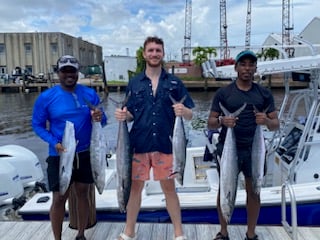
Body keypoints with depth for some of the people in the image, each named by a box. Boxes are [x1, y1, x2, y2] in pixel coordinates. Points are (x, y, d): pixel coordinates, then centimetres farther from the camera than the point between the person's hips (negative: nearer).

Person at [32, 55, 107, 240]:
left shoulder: (90, 94, -1)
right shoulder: (46, 97, -7)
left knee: (83, 194, 13)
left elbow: (102, 120, 5)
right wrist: (54, 142, -18)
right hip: (60, 156, -2)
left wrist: (100, 118, -20)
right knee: (59, 199, 1)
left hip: (86, 154, 3)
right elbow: (37, 125, -3)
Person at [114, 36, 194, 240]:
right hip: (139, 144, 2)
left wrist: (183, 111, -22)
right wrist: (123, 115, -13)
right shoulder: (134, 83, 7)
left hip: (165, 145, -1)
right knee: (135, 186, 11)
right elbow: (131, 115, 10)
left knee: (169, 187, 8)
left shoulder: (174, 82, 3)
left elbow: (190, 115, 1)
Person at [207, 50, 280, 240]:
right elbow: (211, 123, 1)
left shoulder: (264, 94, 5)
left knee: (253, 191, 10)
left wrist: (267, 121, -18)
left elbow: (276, 125, 5)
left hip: (254, 150, 1)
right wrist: (221, 121, -21)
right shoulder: (223, 93, 1)